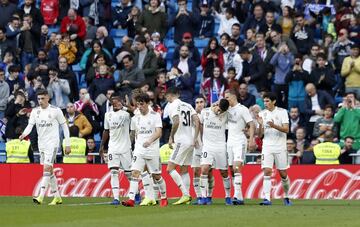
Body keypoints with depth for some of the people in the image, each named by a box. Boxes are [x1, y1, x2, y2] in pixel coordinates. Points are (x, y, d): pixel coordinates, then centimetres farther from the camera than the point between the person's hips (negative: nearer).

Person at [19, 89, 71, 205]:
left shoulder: (55, 110, -6)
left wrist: (67, 144, -1)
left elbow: (64, 126, 0)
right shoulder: (35, 111, 6)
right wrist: (24, 134, -24)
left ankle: (41, 196, -23)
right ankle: (57, 197, 20)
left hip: (52, 143, -6)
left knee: (47, 168, -17)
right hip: (41, 144, 6)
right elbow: (30, 125, -2)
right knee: (49, 171, 10)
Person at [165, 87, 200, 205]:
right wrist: (195, 139, 9)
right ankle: (186, 196, 9)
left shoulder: (173, 105, -6)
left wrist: (171, 137, -9)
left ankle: (185, 194, -15)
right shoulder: (187, 105, 16)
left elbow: (176, 122, -20)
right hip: (190, 141, 8)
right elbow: (197, 121, 7)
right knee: (184, 170, 14)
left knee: (170, 168, -6)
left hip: (181, 141, -8)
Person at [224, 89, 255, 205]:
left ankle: (237, 196, -25)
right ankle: (240, 197, 8)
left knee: (236, 168, -19)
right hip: (229, 142, 7)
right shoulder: (228, 109, 13)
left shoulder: (242, 109, -7)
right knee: (232, 170, 4)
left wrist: (251, 139, -22)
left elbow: (251, 125, -11)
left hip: (240, 142, -7)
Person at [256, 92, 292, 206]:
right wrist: (260, 125, -14)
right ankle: (267, 198, -19)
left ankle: (286, 197, 23)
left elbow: (286, 129, -10)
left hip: (280, 147, -1)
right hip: (267, 147, 1)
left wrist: (274, 126, -25)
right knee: (267, 171, -14)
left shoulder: (282, 112, -1)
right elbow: (260, 134, 5)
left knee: (283, 174, 4)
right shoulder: (262, 114, 6)